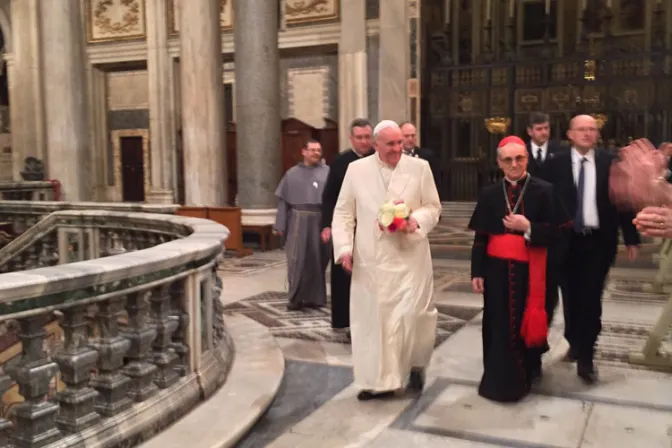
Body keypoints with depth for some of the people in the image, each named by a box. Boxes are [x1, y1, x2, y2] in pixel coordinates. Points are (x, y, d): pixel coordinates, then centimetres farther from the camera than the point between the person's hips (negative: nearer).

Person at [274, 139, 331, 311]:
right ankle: (296, 297, 12)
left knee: (317, 259, 7)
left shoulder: (327, 172, 3)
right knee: (298, 260, 1)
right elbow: (283, 200, 7)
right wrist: (281, 225, 2)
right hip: (298, 222, 0)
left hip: (320, 221, 0)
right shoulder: (292, 174, 8)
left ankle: (315, 297, 19)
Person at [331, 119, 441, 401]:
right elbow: (343, 213, 5)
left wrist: (417, 220, -15)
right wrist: (344, 247, -6)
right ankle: (377, 380, 18)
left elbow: (433, 207, 6)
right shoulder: (356, 170, 2)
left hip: (409, 256, -1)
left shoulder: (420, 167, 1)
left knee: (413, 313, -5)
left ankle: (415, 366, 24)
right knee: (371, 317, 4)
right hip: (370, 259, 1)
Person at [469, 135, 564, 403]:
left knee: (527, 321, 6)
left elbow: (554, 232, -4)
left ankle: (526, 374, 26)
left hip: (529, 270, -2)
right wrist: (477, 272, 1)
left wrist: (528, 228, -19)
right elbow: (480, 237, 5)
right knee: (499, 324, 5)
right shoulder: (490, 194, 5)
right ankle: (499, 379, 18)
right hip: (497, 269, 2)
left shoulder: (543, 191, -2)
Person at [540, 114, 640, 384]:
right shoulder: (554, 164, -1)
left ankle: (585, 358, 6)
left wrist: (631, 238, 3)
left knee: (591, 299, -3)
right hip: (566, 241, 1)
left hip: (599, 241, 0)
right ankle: (575, 344, 32)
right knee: (571, 298, 11)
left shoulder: (611, 163, 1)